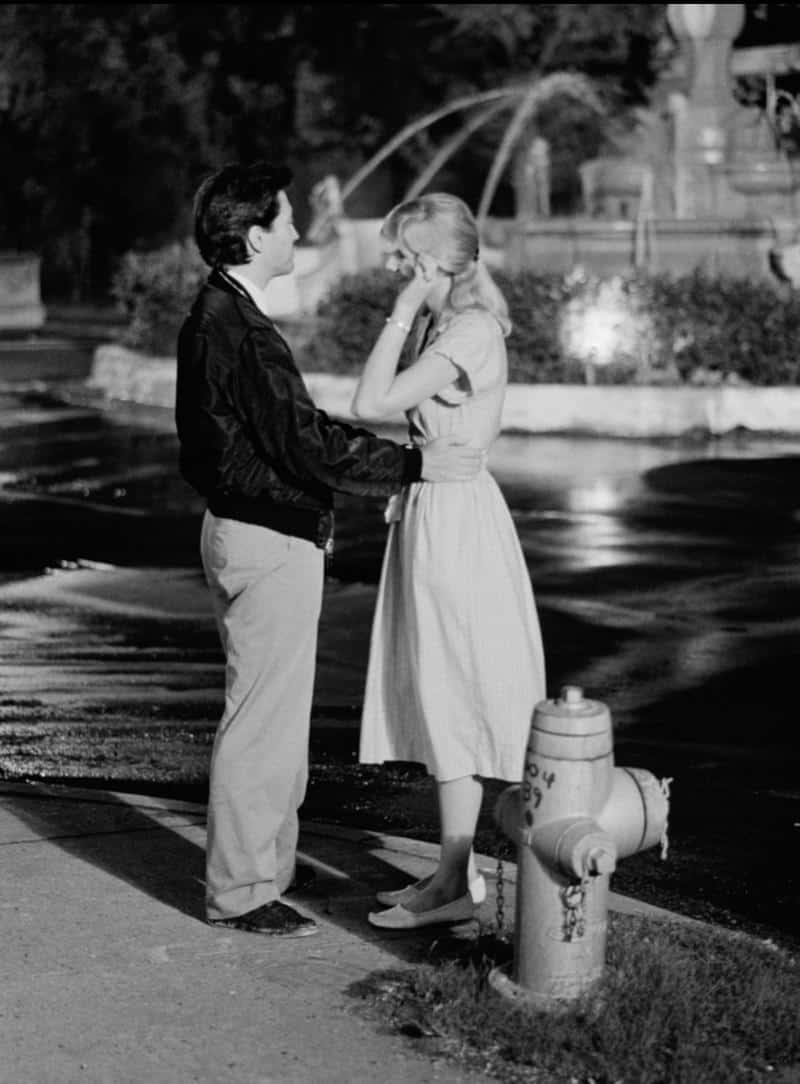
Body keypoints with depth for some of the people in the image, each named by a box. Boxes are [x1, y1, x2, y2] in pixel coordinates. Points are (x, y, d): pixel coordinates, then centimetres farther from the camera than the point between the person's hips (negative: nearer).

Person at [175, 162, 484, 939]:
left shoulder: (214, 316, 12)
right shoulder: (240, 331, -22)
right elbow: (302, 443, -24)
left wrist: (387, 466, 22)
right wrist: (414, 465, -17)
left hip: (247, 530, 11)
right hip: (268, 542, -11)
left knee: (269, 712, 18)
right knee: (262, 719, -2)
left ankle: (261, 865, 28)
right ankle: (240, 890, 7)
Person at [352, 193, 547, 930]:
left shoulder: (471, 331, -18)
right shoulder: (444, 325, 12)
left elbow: (371, 403, -24)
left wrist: (404, 312, -18)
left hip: (454, 519, -10)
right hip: (432, 510, 10)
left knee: (453, 700, -4)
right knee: (442, 702, 12)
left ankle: (456, 885, 3)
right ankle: (455, 869, 20)